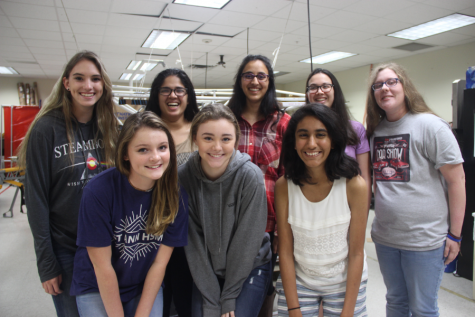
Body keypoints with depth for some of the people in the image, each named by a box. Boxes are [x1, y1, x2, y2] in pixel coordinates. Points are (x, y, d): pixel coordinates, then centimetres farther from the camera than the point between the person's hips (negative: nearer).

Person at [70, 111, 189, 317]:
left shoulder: (176, 196, -18)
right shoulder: (98, 191, -25)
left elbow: (160, 262, -11)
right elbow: (102, 265, -18)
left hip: (147, 286, 2)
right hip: (96, 288, -1)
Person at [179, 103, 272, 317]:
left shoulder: (250, 176, -20)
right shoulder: (183, 177, -14)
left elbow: (247, 240, -15)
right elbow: (193, 243, -11)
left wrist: (228, 298, -11)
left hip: (249, 268, -1)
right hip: (206, 272, 2)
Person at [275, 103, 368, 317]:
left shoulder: (354, 185, -18)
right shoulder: (284, 186, -14)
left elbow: (356, 253, -11)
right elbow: (285, 251, -9)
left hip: (346, 282, 0)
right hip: (297, 280, 1)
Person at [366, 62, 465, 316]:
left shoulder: (429, 125, -10)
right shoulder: (375, 130, 6)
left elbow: (456, 179, -11)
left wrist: (454, 234, -10)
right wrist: (380, 206, 7)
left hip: (424, 238, -5)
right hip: (384, 237, 5)